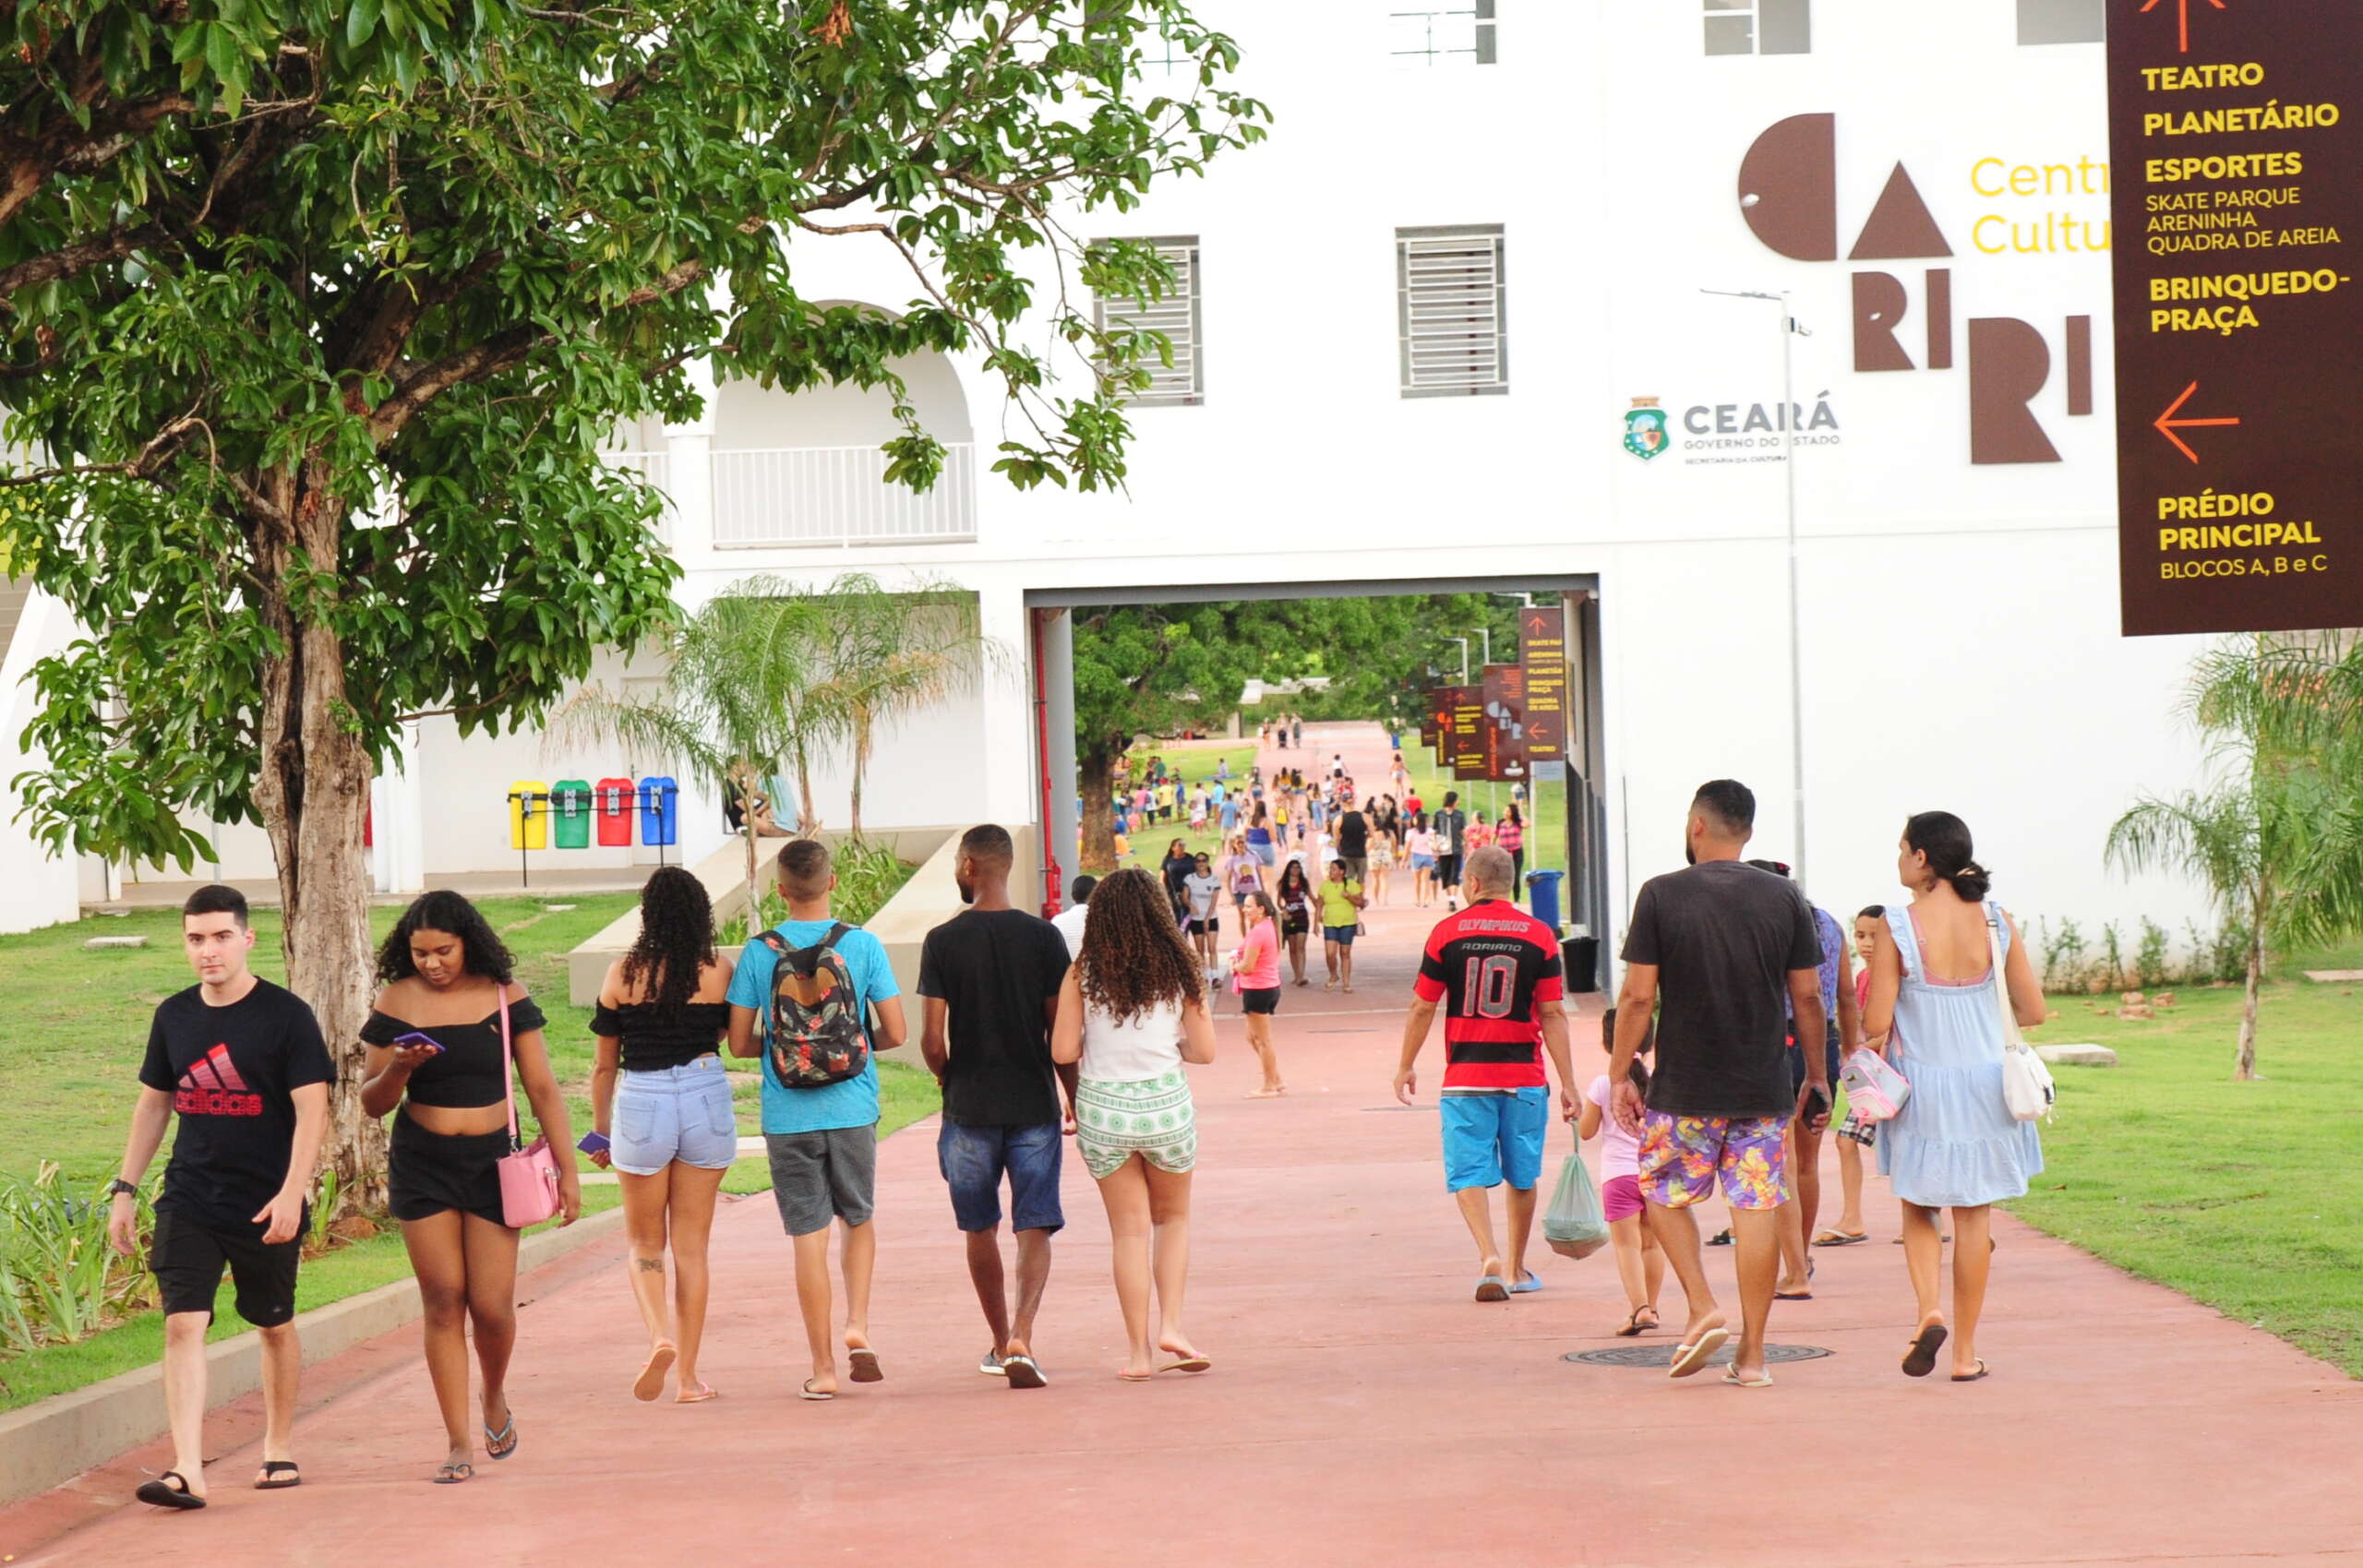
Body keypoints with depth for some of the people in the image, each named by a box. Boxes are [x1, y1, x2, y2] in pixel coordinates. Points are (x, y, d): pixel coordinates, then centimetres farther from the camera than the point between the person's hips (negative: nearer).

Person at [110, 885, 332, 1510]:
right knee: (183, 1324, -12)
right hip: (188, 1200, 3)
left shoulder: (286, 1015, -8)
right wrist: (125, 1189, 12)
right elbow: (153, 1104, 15)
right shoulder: (174, 1016, 5)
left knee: (275, 1327, 13)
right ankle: (187, 1470, -17)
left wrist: (292, 1191, -21)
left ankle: (278, 1450, 31)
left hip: (267, 1206, -3)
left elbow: (312, 1109, -11)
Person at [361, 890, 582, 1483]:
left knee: (492, 1304, -4)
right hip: (421, 1163, 0)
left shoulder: (505, 997, -1)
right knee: (443, 1302, -1)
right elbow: (373, 1104, 5)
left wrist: (566, 1169, 0)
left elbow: (542, 1088, 4)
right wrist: (397, 1070, -17)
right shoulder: (396, 1002, 0)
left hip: (492, 1160, 0)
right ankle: (459, 1442, 6)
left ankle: (495, 1400, 27)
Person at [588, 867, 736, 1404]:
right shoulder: (719, 972, -4)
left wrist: (600, 1128, 14)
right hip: (707, 1101, 1)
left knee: (644, 1242, 14)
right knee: (691, 1244, 11)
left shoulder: (623, 974, -4)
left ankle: (659, 1335, -12)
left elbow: (603, 1063, 3)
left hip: (641, 1104, -1)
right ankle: (687, 1376, 12)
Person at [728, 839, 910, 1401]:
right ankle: (857, 1325, 3)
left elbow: (739, 1043, -2)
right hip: (852, 1111, 0)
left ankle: (823, 1368, 6)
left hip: (787, 1118, 0)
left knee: (809, 1237, 4)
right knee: (859, 1219, 21)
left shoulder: (758, 953, -4)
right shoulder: (862, 945, -4)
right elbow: (896, 1033, -3)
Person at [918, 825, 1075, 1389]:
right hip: (1034, 1105, 0)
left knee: (980, 1230, 16)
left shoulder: (942, 941, -5)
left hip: (968, 1108, 0)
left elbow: (933, 1039, -7)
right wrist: (1074, 1098, 10)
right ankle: (1020, 1338, -18)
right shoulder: (1043, 937, -4)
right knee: (1034, 1229, 1)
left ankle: (1001, 1342, 26)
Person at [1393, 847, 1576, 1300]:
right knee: (1522, 1176, 15)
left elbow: (1422, 1008, 1)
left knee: (1469, 1172, 0)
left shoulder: (1447, 932, -2)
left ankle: (1489, 1255, -21)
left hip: (1464, 1077, -1)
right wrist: (1567, 1083, 2)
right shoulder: (1539, 935, -1)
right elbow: (1553, 1015, -1)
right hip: (1524, 1076, 1)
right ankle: (1517, 1268, 24)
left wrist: (1405, 1066, 13)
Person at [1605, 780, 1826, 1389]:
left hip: (1683, 1090, -2)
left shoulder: (1661, 895, -6)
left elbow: (1638, 996, -7)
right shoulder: (1785, 898, 1)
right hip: (1764, 1089, 2)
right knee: (1757, 1209, 4)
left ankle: (1703, 1309, 2)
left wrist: (1620, 1073, 2)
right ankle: (1751, 1354, 5)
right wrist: (1816, 1074, 14)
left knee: (1664, 1194, 17)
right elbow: (1807, 995, 4)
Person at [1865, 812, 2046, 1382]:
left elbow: (1876, 1023, -13)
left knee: (1918, 1208, 15)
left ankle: (1930, 1310, -8)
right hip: (1985, 1087, 2)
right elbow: (2032, 1011, 0)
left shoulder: (1899, 927, -12)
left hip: (1921, 1085, -2)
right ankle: (1966, 1351, 13)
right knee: (1974, 1216, 10)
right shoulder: (1997, 922, -3)